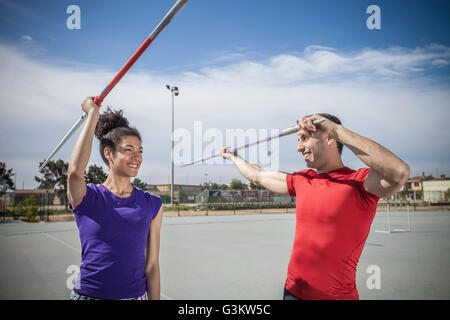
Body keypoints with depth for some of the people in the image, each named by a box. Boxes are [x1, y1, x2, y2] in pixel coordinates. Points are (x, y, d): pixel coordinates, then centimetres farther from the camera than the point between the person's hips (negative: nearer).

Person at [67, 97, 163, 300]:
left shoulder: (152, 205, 0)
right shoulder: (87, 198, -6)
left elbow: (151, 266, 3)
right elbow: (75, 171, -28)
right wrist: (93, 113, -20)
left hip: (135, 294, 2)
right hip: (88, 293, -2)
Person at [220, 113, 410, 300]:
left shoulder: (358, 181, -15)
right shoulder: (301, 180, 4)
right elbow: (258, 176, 19)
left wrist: (337, 130, -33)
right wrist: (234, 157, 32)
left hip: (335, 295, -5)